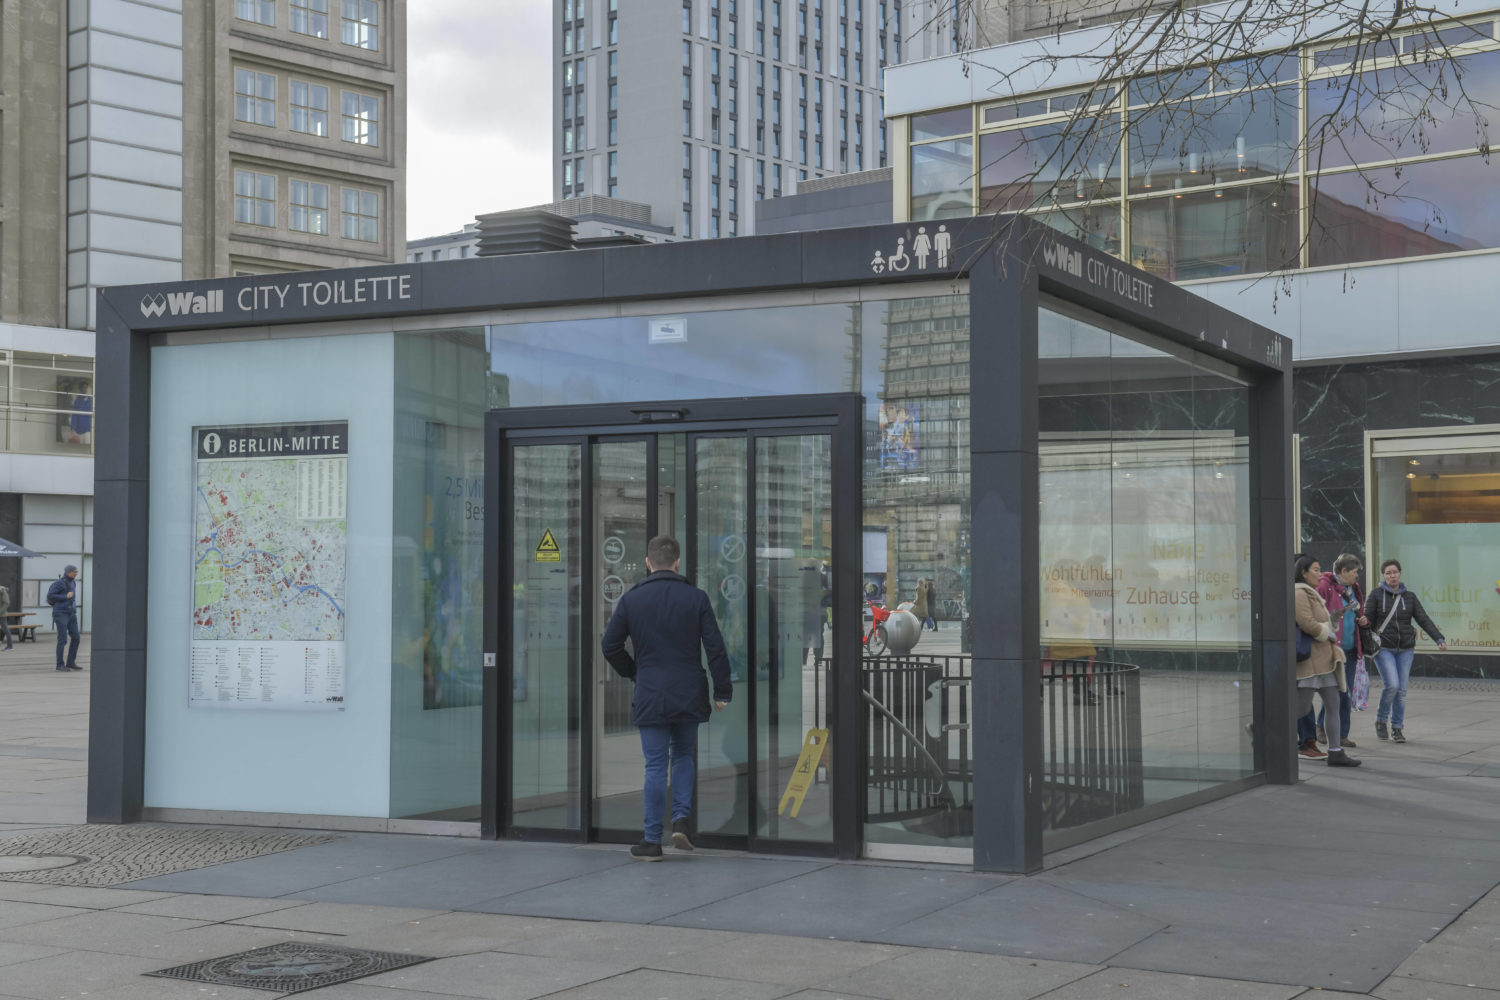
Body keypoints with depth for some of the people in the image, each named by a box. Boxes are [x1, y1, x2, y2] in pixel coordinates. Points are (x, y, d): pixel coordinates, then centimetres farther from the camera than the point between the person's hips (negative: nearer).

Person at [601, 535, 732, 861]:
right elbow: (716, 648, -5)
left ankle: (652, 840, 6)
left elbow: (610, 646, 1)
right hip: (689, 696, 1)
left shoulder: (632, 599, -2)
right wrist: (723, 692, 2)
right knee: (683, 755, 21)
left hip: (650, 696, -1)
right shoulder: (696, 598, -3)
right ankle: (681, 818, 4)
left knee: (655, 766, 4)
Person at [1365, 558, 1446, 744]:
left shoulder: (1409, 597, 8)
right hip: (1383, 648, -3)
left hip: (1405, 649, 3)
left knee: (1401, 690, 1)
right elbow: (1367, 620, -2)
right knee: (1392, 685, -17)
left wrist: (1439, 639, -9)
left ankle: (1397, 728, 13)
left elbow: (1424, 620, 2)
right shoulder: (1376, 595, 0)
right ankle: (1381, 720, 5)